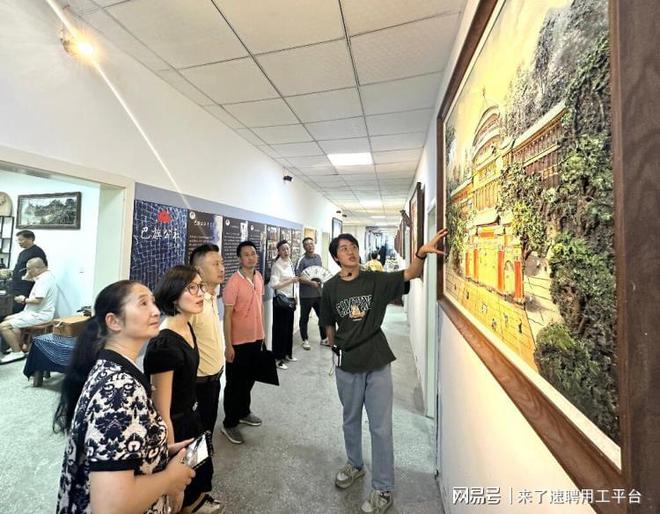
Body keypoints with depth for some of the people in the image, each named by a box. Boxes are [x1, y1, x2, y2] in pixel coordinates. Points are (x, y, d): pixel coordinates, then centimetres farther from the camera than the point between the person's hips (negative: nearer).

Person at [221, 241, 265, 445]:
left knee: (249, 379, 22)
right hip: (239, 342, -6)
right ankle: (229, 423, 27)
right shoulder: (233, 282, -19)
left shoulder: (259, 277, 1)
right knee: (235, 383, 9)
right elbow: (227, 316, -17)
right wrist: (228, 345, -16)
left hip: (256, 338, 7)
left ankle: (243, 412, 42)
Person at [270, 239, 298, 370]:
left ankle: (287, 353, 30)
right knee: (280, 329, 0)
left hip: (290, 299, 8)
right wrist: (290, 281, -23)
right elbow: (274, 284, -23)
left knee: (289, 328, 15)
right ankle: (278, 357, 12)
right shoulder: (277, 265, -14)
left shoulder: (290, 263, 10)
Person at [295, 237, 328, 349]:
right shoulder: (302, 260, -12)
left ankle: (324, 338, 28)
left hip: (319, 293, 6)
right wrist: (311, 283, -22)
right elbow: (298, 277, -18)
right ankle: (305, 340, 23)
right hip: (306, 295, -6)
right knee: (304, 318, 8)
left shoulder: (318, 257, 8)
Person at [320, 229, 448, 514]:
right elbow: (329, 324, 6)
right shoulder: (330, 288, -5)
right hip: (347, 365, 2)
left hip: (377, 364, -1)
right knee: (351, 420, 22)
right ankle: (354, 464, 48)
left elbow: (409, 274, -21)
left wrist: (421, 253, -39)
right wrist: (337, 350, 11)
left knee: (381, 427, 8)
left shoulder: (375, 280, -8)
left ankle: (383, 489, 29)